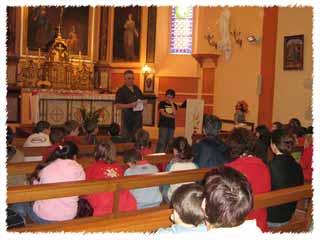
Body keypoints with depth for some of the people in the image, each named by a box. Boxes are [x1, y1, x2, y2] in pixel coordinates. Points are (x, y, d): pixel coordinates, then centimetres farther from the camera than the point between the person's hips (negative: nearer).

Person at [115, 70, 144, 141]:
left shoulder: (137, 89, 13)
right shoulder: (121, 90, -6)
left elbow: (142, 99, 25)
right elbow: (117, 105, -12)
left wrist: (141, 104, 2)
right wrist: (129, 105, -23)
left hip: (138, 115, 6)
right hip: (127, 116, -6)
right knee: (127, 138, -4)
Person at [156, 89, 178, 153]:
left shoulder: (174, 105, 14)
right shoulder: (162, 103, 4)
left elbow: (174, 113, -3)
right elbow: (163, 113, -7)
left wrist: (172, 104, -4)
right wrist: (171, 116, -3)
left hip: (171, 126, 4)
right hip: (163, 125, -4)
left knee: (169, 142, 2)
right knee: (162, 141, -11)